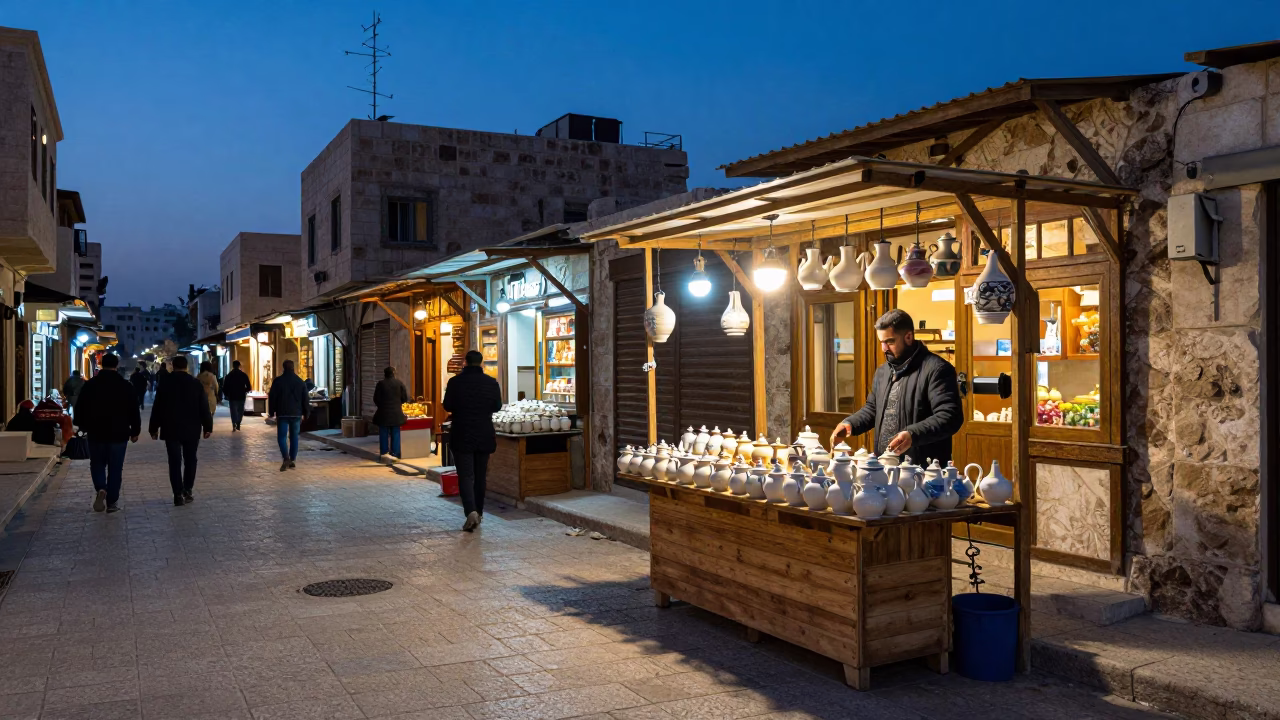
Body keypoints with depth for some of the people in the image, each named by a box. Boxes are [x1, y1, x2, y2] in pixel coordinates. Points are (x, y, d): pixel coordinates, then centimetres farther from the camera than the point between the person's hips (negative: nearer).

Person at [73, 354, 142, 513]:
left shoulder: (89, 385, -2)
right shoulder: (126, 386, -3)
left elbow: (80, 410, 4)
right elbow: (134, 411, -1)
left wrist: (84, 426, 20)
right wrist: (135, 431, 9)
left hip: (96, 433, 1)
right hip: (119, 434, -1)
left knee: (97, 465, 14)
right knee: (115, 469, 6)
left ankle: (100, 489, -13)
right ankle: (112, 502, 7)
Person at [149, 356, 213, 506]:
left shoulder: (164, 384, -1)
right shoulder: (196, 383, -2)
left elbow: (157, 408, 1)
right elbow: (204, 407, -2)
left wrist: (154, 428, 8)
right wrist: (208, 427, 4)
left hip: (171, 429, 0)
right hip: (192, 429, 0)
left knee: (175, 462, 1)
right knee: (190, 460, 12)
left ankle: (178, 494, -4)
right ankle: (187, 491, 7)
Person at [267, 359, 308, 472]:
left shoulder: (278, 381, -4)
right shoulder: (301, 382, 5)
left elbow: (272, 398, -2)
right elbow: (305, 399, 7)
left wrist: (271, 412, 6)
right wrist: (305, 413, 14)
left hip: (282, 414, -2)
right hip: (296, 414, 2)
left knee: (282, 437, -1)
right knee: (294, 437, 11)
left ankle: (286, 458, -20)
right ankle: (293, 460, 12)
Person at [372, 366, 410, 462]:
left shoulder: (380, 383, -5)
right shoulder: (399, 383, -2)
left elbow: (376, 399, -3)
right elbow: (405, 397, -2)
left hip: (383, 413, -1)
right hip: (396, 413, 1)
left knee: (384, 433, 8)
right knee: (395, 433, 7)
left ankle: (384, 452, 9)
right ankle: (395, 453, 5)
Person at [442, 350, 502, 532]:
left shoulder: (455, 382, -9)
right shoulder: (491, 383, -4)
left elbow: (447, 406, -4)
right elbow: (497, 407, 5)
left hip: (461, 436, -2)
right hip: (484, 436, 2)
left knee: (466, 476, -2)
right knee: (480, 475, 14)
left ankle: (471, 511, -20)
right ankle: (478, 512, 22)